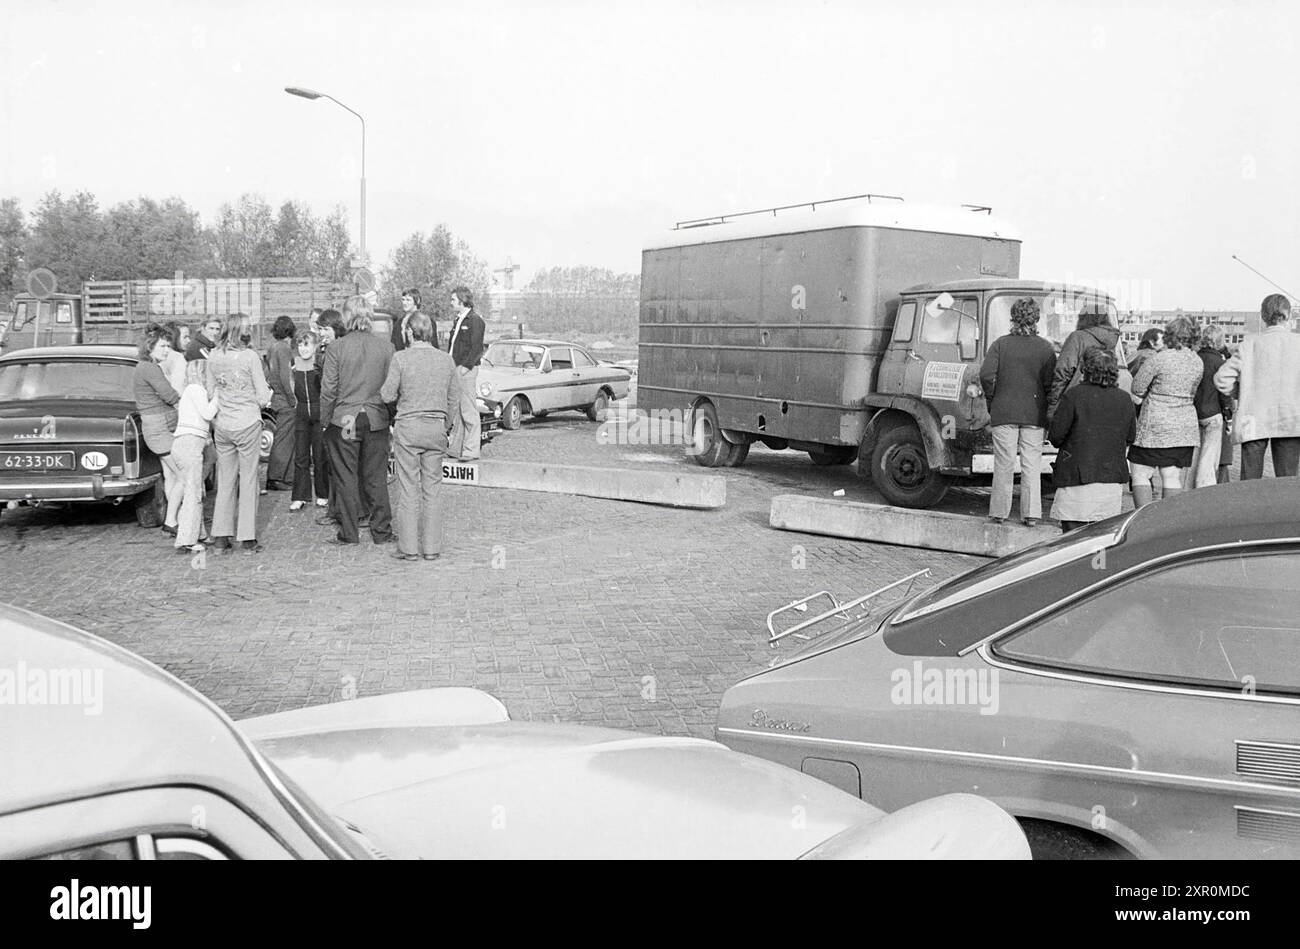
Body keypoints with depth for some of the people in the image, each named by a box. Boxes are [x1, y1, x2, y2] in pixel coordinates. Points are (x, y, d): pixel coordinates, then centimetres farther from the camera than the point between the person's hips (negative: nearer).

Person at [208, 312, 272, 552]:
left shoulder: (213, 357, 2)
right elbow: (263, 397, -9)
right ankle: (247, 539, 7)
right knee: (248, 481, 4)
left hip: (222, 426, 4)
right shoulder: (250, 356, -11)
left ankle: (221, 537, 15)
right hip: (248, 424, -4)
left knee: (225, 482, 13)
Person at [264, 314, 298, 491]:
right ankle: (275, 479, 1)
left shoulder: (272, 348, 13)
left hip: (276, 398, 9)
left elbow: (268, 375, 17)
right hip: (286, 401, -9)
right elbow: (285, 376, -20)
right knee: (284, 440, -3)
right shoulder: (284, 348, -14)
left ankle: (287, 477, 19)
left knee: (288, 439, 15)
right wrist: (292, 400, -15)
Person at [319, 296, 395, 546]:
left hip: (344, 420, -2)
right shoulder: (386, 347, -3)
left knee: (346, 478, 6)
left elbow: (328, 390, -7)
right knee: (376, 476, 11)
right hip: (377, 420, 2)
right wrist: (390, 415, 12)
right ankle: (382, 531, 16)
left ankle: (349, 533, 11)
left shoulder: (337, 348, -10)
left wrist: (324, 420, 3)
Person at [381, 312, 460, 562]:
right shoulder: (446, 360, 3)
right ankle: (431, 548, 12)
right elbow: (454, 398, 8)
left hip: (408, 426, -3)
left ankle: (409, 548, 7)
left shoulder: (401, 358, -8)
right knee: (432, 490, 9)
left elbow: (387, 395, -7)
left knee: (408, 490, 3)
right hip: (436, 428, 3)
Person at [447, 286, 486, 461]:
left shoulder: (475, 320, -7)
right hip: (454, 369, 9)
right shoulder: (457, 320, 20)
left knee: (469, 412, -6)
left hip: (467, 370, -9)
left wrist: (465, 366, -19)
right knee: (455, 412, 10)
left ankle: (471, 451, -3)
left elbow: (477, 348, -13)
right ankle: (456, 449, 16)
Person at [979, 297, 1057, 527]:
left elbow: (986, 375, -10)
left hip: (1004, 412, 0)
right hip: (1034, 413, 0)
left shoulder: (1000, 344, -1)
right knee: (1031, 465, 6)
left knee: (1004, 464, 5)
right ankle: (1031, 514, 4)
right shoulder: (1045, 348, 0)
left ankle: (999, 512, 8)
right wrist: (1046, 408, 8)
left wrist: (991, 403, 2)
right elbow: (1050, 383, -7)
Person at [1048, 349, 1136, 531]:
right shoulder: (1124, 399, 5)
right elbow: (1130, 437, 13)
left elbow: (1055, 435, -10)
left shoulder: (1074, 395, -10)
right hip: (1113, 479, 5)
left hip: (1077, 476, -5)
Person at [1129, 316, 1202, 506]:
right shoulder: (1198, 362, 6)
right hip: (1185, 426, 6)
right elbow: (1191, 394, 13)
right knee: (1173, 477, 8)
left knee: (1140, 474, 1)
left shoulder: (1158, 359, -13)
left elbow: (1137, 388, -8)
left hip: (1156, 426, -6)